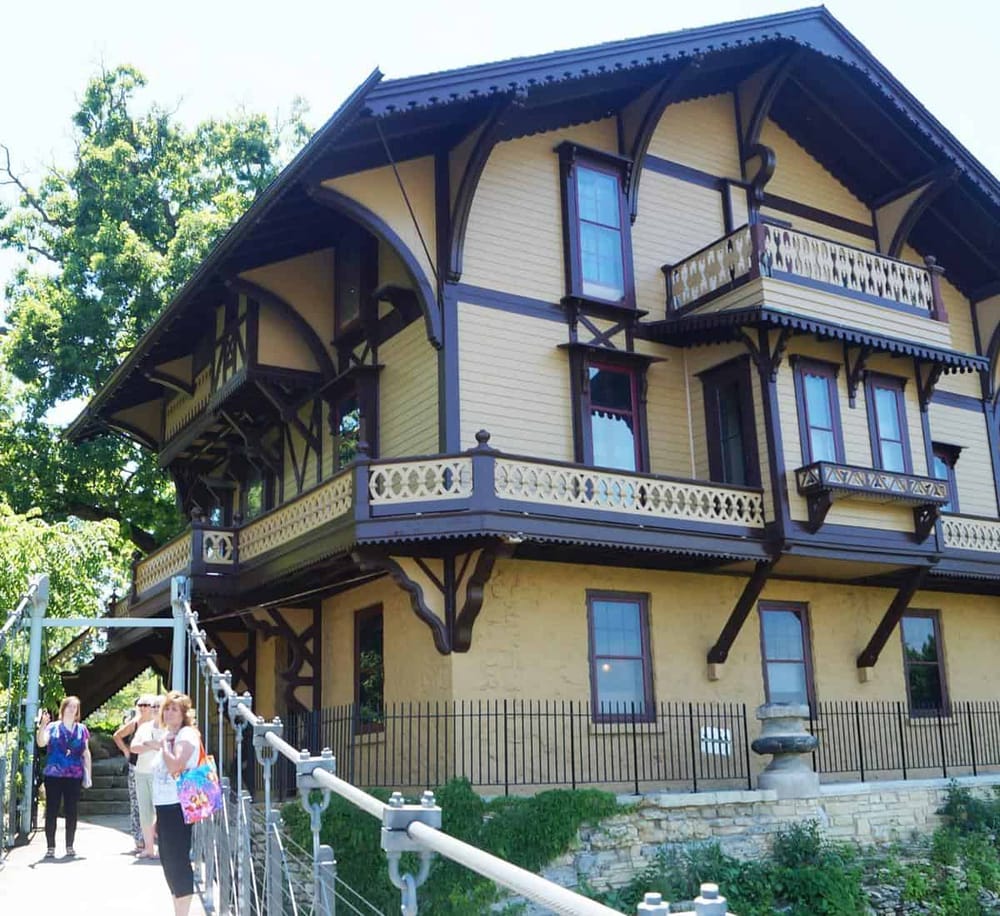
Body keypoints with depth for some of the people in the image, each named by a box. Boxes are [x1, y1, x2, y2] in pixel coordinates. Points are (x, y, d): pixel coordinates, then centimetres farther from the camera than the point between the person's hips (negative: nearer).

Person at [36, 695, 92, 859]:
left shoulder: (81, 729, 9)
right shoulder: (53, 727, 4)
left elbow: (86, 753, 11)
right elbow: (41, 743, -12)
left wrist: (88, 775, 7)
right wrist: (43, 725, -25)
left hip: (74, 776, 1)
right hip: (53, 775, -1)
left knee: (71, 811, 4)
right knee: (51, 811, -1)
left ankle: (70, 846, 13)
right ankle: (50, 847, 6)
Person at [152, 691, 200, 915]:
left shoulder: (187, 734, -9)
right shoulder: (169, 736, 18)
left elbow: (175, 766, -26)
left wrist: (163, 744, -12)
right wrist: (158, 816, 21)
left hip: (177, 806, -9)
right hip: (165, 806, 9)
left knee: (178, 862, -7)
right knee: (169, 862, 13)